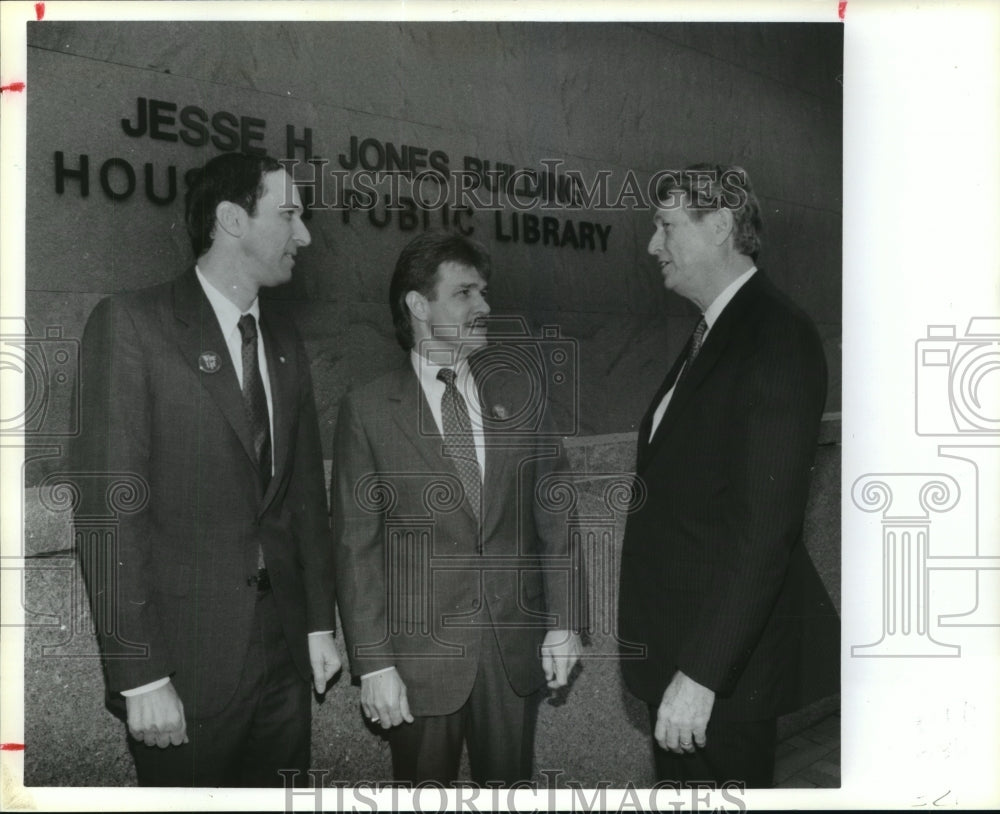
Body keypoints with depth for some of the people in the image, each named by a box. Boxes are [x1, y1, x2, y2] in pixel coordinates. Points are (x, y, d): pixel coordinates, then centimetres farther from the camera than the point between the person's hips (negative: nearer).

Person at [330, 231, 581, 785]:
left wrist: (561, 622, 2)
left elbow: (552, 514, 6)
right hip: (421, 657, -2)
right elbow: (356, 547, -6)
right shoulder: (367, 411, -6)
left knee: (510, 785, 15)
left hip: (516, 650, 3)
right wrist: (373, 663, -9)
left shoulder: (517, 396, 4)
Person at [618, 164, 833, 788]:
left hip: (723, 668, -8)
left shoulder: (779, 338, -18)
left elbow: (765, 528, -24)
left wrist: (700, 674, -24)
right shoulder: (711, 334, 11)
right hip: (672, 643, 9)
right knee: (677, 777, 21)